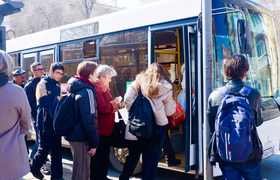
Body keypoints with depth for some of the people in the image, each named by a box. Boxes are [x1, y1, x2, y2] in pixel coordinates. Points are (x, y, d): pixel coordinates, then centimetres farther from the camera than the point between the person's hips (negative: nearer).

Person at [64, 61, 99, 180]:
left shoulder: (76, 89, 12)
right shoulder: (87, 91, -17)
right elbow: (89, 119, -21)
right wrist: (94, 142, -15)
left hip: (73, 134, 10)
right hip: (82, 138, -10)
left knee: (79, 169, 22)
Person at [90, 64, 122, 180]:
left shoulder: (103, 88, 18)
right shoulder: (97, 89, -18)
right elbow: (102, 108, -27)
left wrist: (115, 104, 12)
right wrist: (114, 102, -13)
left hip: (105, 129, 11)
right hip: (100, 131, -11)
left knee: (104, 156, 20)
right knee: (98, 158, -1)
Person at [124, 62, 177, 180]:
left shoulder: (139, 81, 1)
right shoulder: (167, 89, -3)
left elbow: (127, 100, -5)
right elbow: (169, 111, -1)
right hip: (158, 125, -3)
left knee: (145, 157, 17)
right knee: (153, 159, 6)